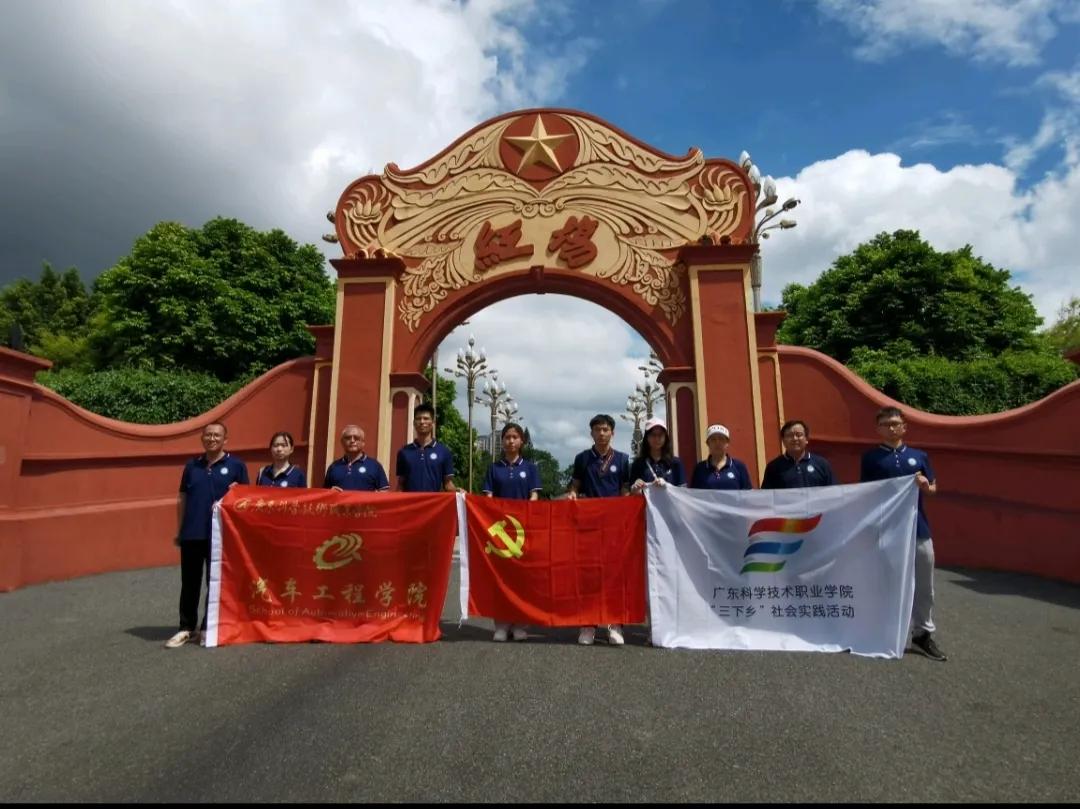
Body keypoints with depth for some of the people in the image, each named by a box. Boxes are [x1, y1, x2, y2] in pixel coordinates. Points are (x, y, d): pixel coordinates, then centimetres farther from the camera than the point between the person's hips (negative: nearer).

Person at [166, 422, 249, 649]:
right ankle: (187, 628, 23)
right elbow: (182, 500, 13)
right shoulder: (191, 466, 10)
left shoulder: (236, 465, 0)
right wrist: (179, 530, 9)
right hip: (191, 534, 3)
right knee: (189, 583, 11)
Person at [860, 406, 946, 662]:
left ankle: (923, 633, 28)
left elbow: (933, 489, 13)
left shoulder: (919, 456, 8)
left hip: (918, 529, 3)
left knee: (924, 586, 12)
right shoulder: (871, 457, 0)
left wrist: (926, 486, -9)